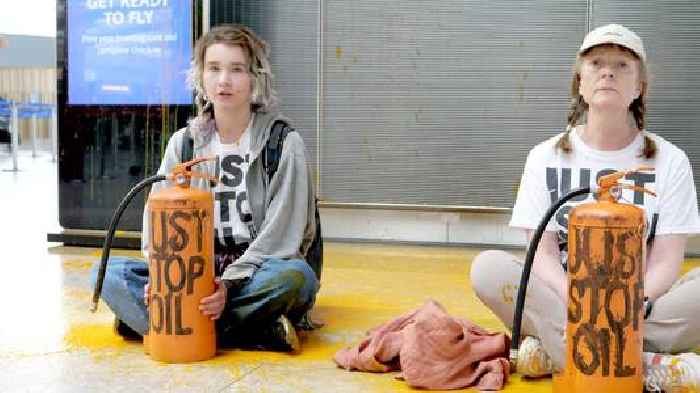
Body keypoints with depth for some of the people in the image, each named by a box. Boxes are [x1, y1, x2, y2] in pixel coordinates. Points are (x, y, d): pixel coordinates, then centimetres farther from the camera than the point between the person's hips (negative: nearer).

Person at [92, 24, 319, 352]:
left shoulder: (284, 143, -5)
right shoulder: (183, 143, 7)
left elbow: (280, 235, -11)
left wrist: (230, 284, -23)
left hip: (257, 277, -3)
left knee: (296, 277, -37)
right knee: (108, 273, -18)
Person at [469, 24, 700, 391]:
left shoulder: (670, 161, 5)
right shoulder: (546, 157, 6)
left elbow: (666, 260, -3)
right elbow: (543, 250, -3)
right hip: (560, 300, 1)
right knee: (488, 266, -27)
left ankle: (555, 352, -26)